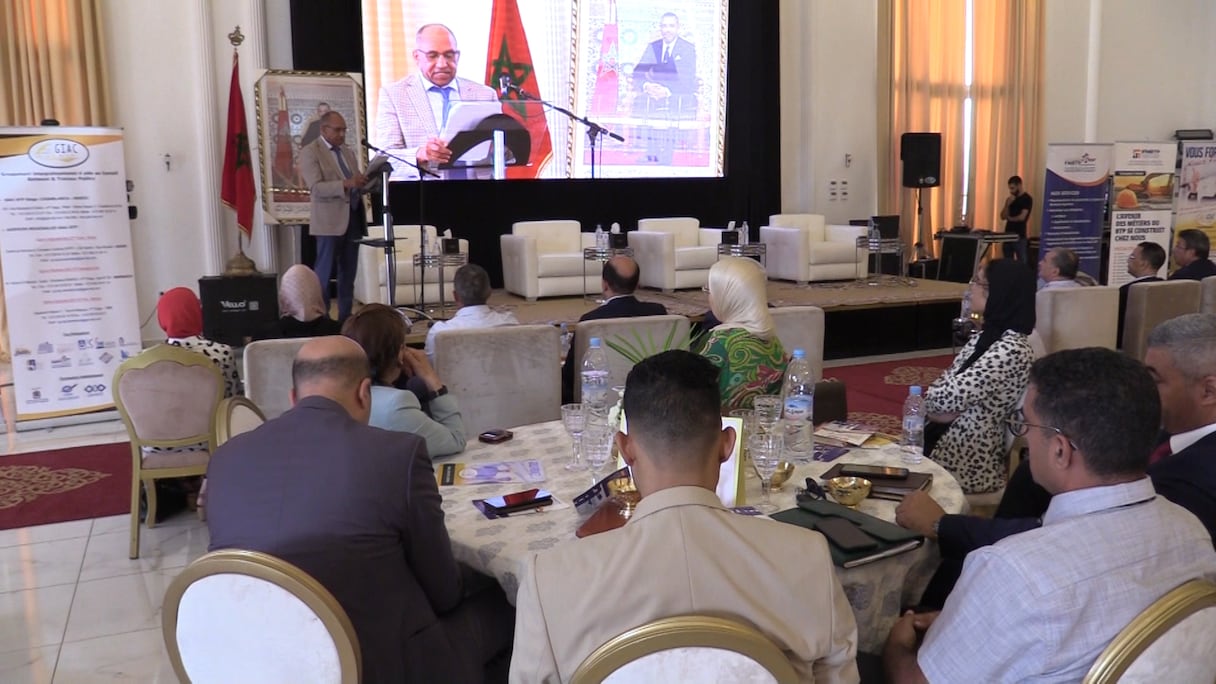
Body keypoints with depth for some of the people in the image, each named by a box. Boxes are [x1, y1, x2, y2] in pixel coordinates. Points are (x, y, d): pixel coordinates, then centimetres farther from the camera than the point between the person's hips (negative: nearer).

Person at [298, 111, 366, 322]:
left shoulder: (348, 152, 19)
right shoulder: (310, 152, -4)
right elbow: (316, 188, -16)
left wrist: (366, 183, -3)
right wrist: (345, 184, -29)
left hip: (353, 218, 7)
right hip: (330, 221, -7)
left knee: (348, 273, 7)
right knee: (324, 272, -4)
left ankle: (345, 318, 12)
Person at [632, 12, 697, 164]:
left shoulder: (689, 49, 3)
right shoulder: (651, 48, 16)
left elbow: (689, 82, -7)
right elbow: (637, 75, 10)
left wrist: (667, 91, -21)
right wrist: (646, 86, -13)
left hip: (677, 107, -3)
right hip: (652, 107, 4)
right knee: (651, 151, -2)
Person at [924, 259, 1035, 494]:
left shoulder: (1012, 349, -20)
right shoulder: (984, 337, 10)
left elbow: (949, 395, -23)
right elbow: (943, 391, 9)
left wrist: (928, 400, -2)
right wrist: (946, 412, -11)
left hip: (968, 464, -8)